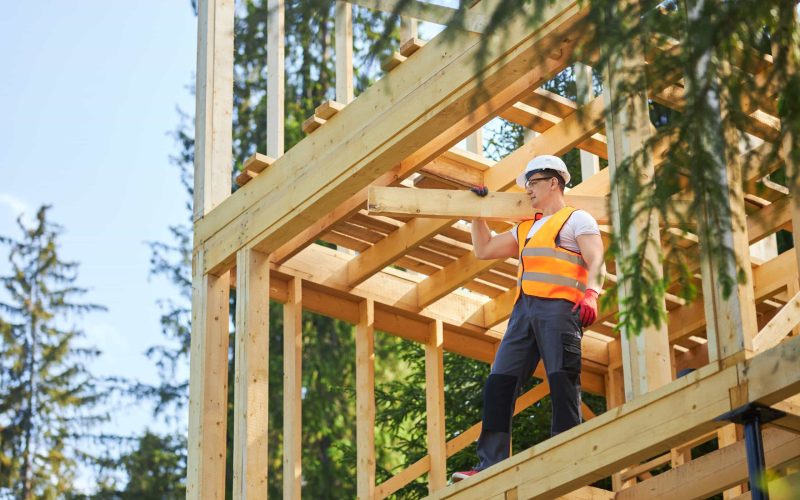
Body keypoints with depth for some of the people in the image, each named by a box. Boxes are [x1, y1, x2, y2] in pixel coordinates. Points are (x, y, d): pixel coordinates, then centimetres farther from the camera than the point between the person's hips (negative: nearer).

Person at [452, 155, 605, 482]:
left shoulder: (577, 219, 8)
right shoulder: (525, 229, 30)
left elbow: (596, 262, -7)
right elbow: (482, 250, 35)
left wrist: (590, 293, -25)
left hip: (559, 308, -7)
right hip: (524, 309, 7)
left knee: (563, 382, -13)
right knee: (499, 383, -3)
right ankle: (491, 466, -7)